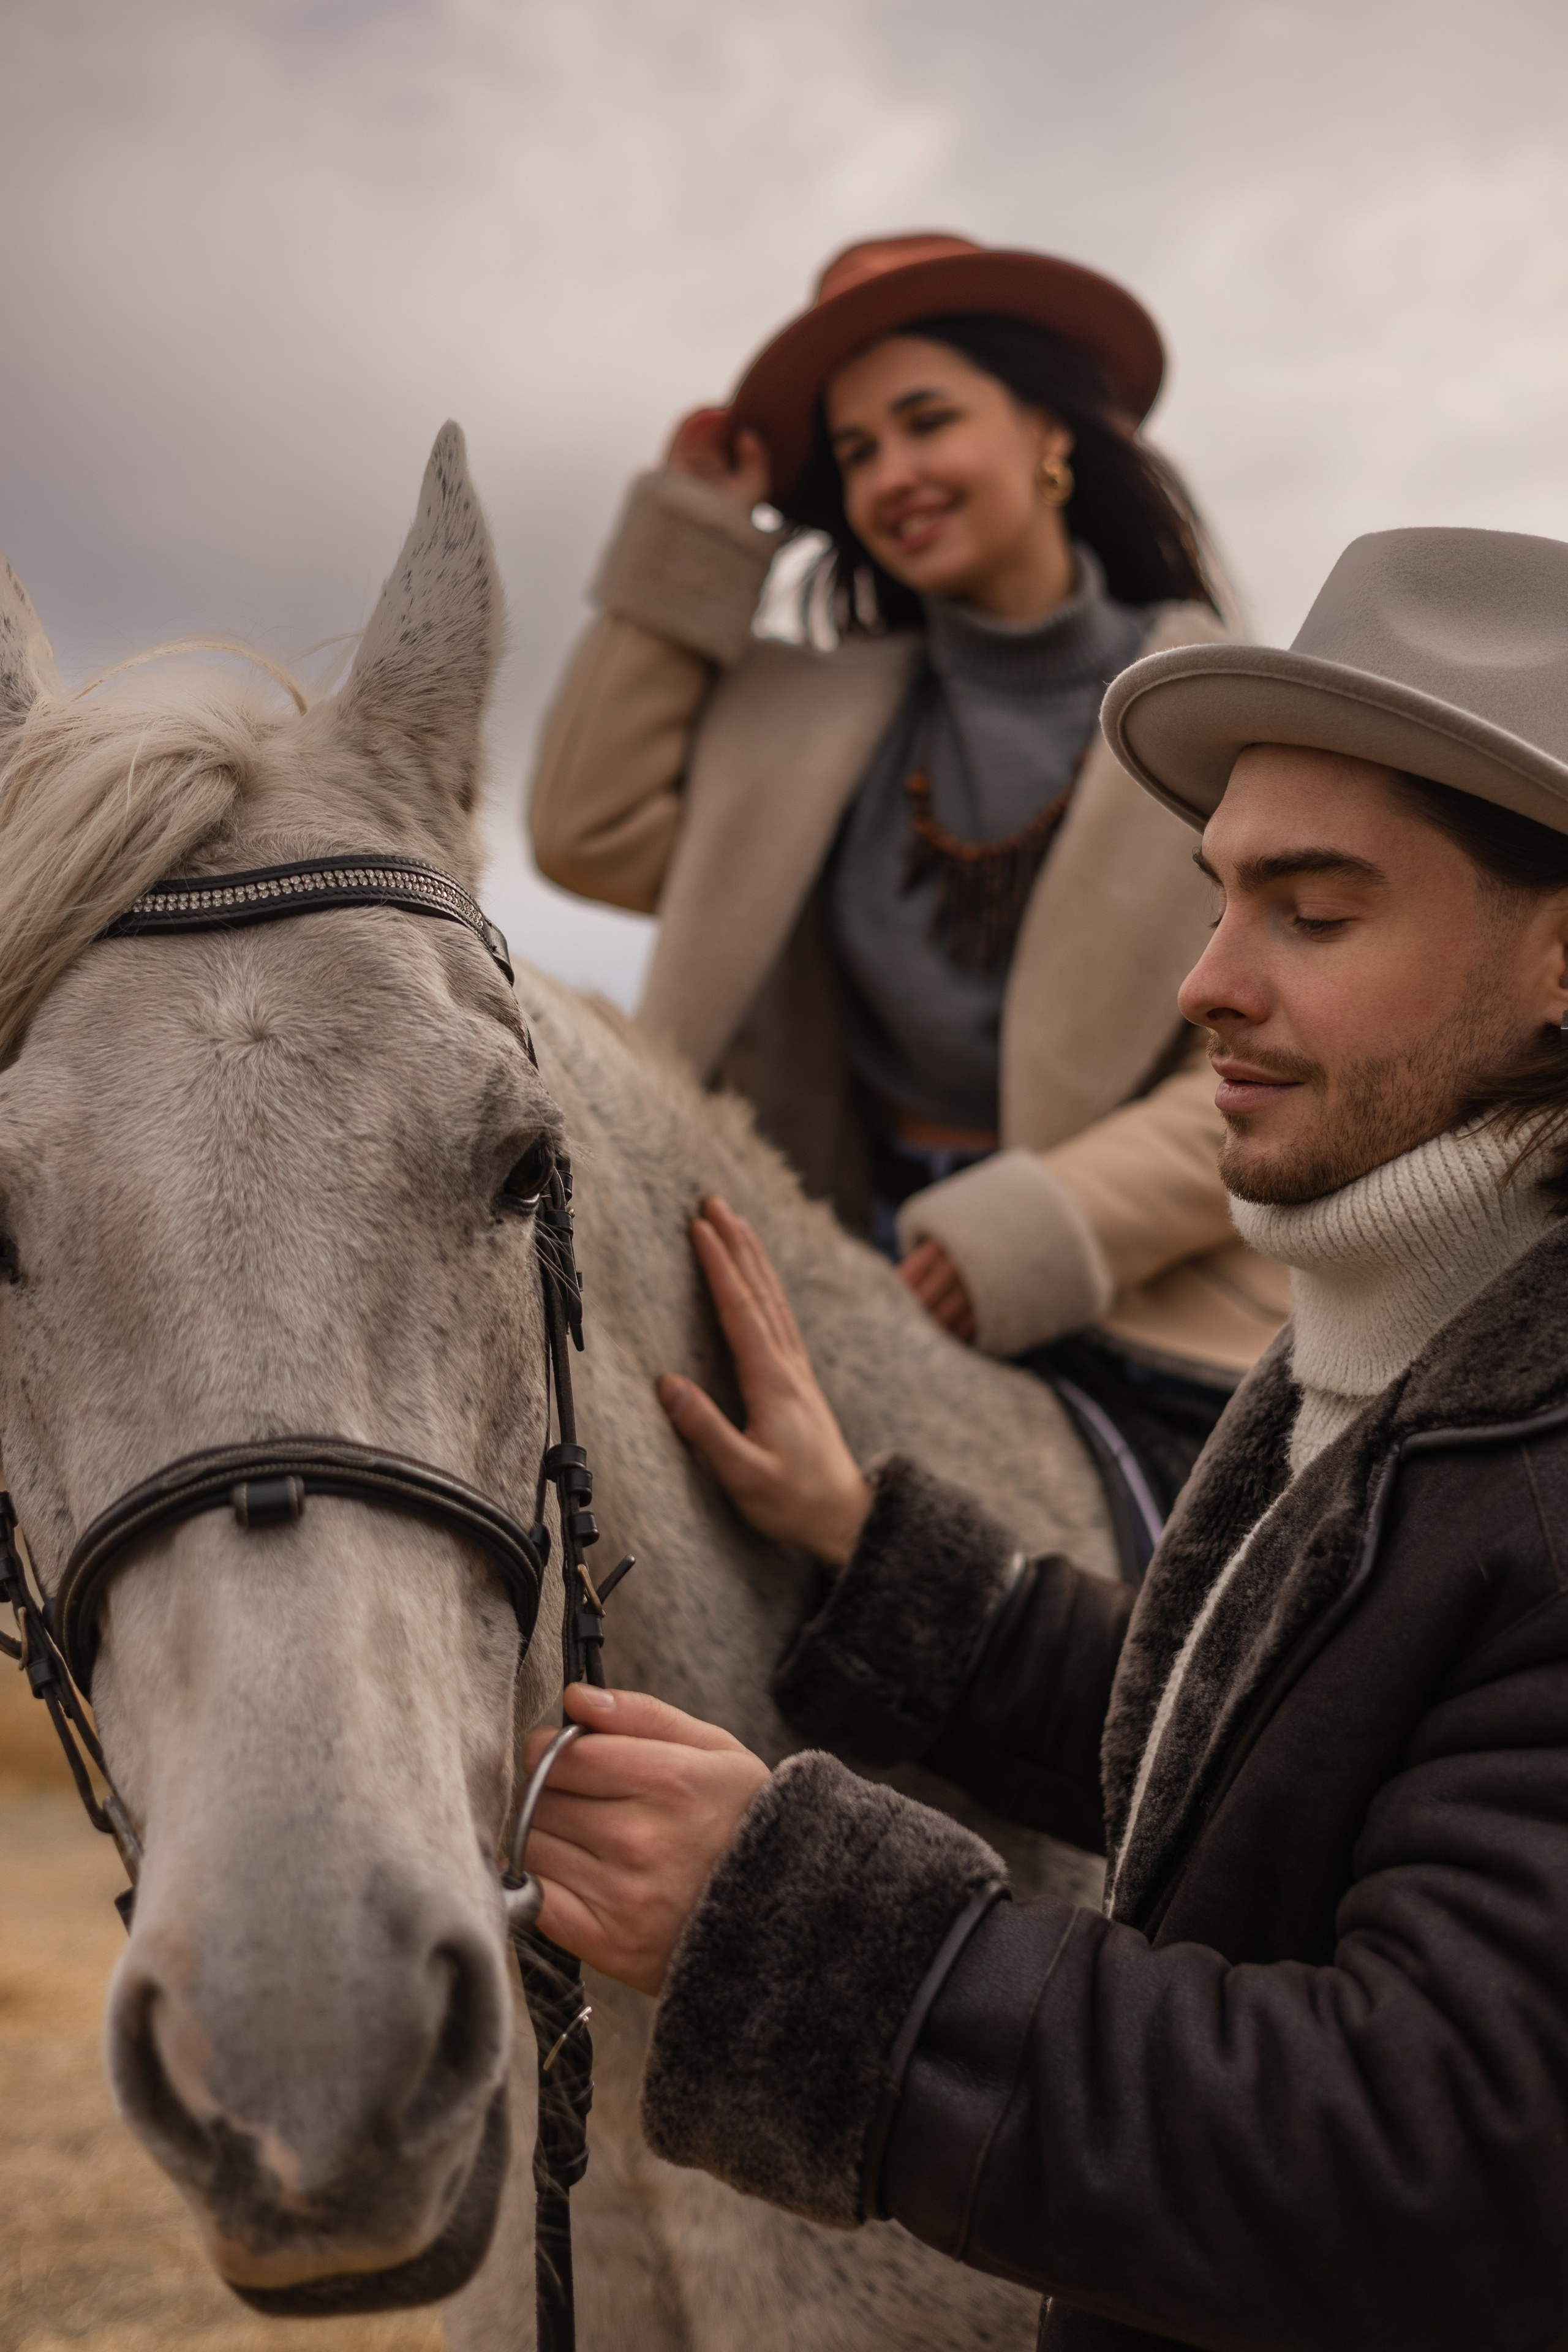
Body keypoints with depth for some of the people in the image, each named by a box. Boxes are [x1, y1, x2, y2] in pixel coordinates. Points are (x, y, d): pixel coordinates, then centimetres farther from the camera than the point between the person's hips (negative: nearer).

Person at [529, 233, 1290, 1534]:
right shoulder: (816, 719, 15)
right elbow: (596, 833, 7)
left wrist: (1042, 1232, -18)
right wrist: (689, 536, 9)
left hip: (1144, 1317, -3)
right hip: (875, 1292, 4)